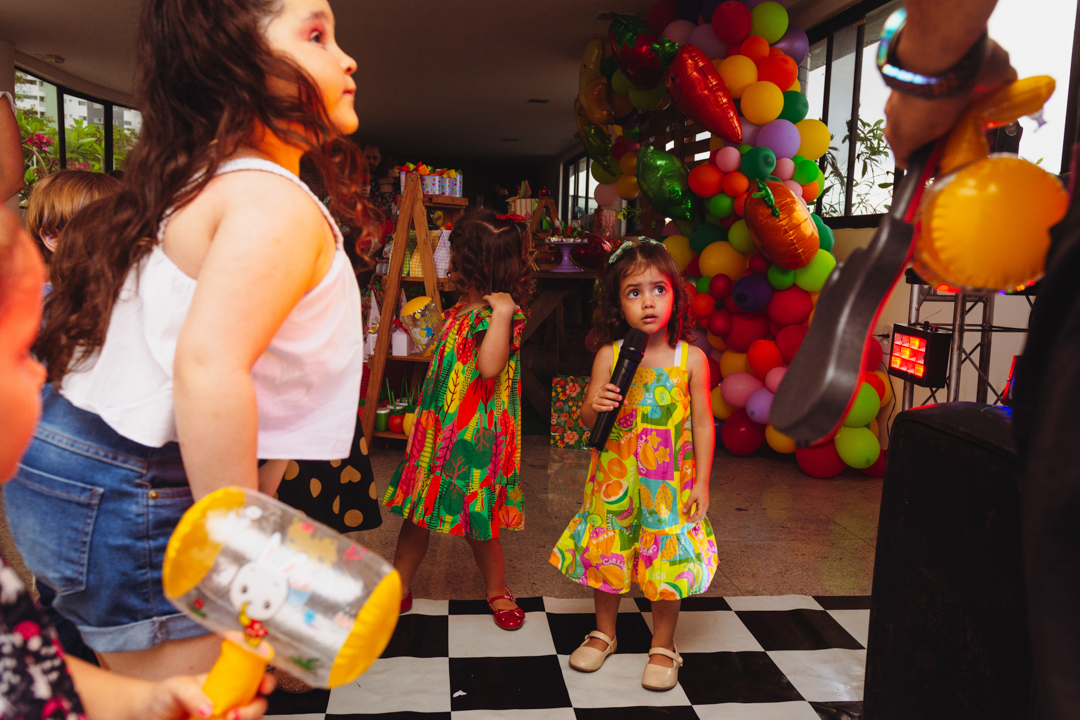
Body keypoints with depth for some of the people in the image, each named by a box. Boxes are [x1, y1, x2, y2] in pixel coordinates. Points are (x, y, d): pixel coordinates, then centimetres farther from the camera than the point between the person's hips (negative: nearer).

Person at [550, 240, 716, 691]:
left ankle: (663, 647, 29)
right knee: (605, 555, 14)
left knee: (666, 562, 7)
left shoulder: (691, 359, -8)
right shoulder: (609, 355, -6)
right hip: (614, 479, 2)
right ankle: (604, 633, 37)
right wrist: (595, 407, -23)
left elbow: (703, 423, -2)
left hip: (669, 484, -1)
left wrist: (701, 483, -3)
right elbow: (586, 417, 1)